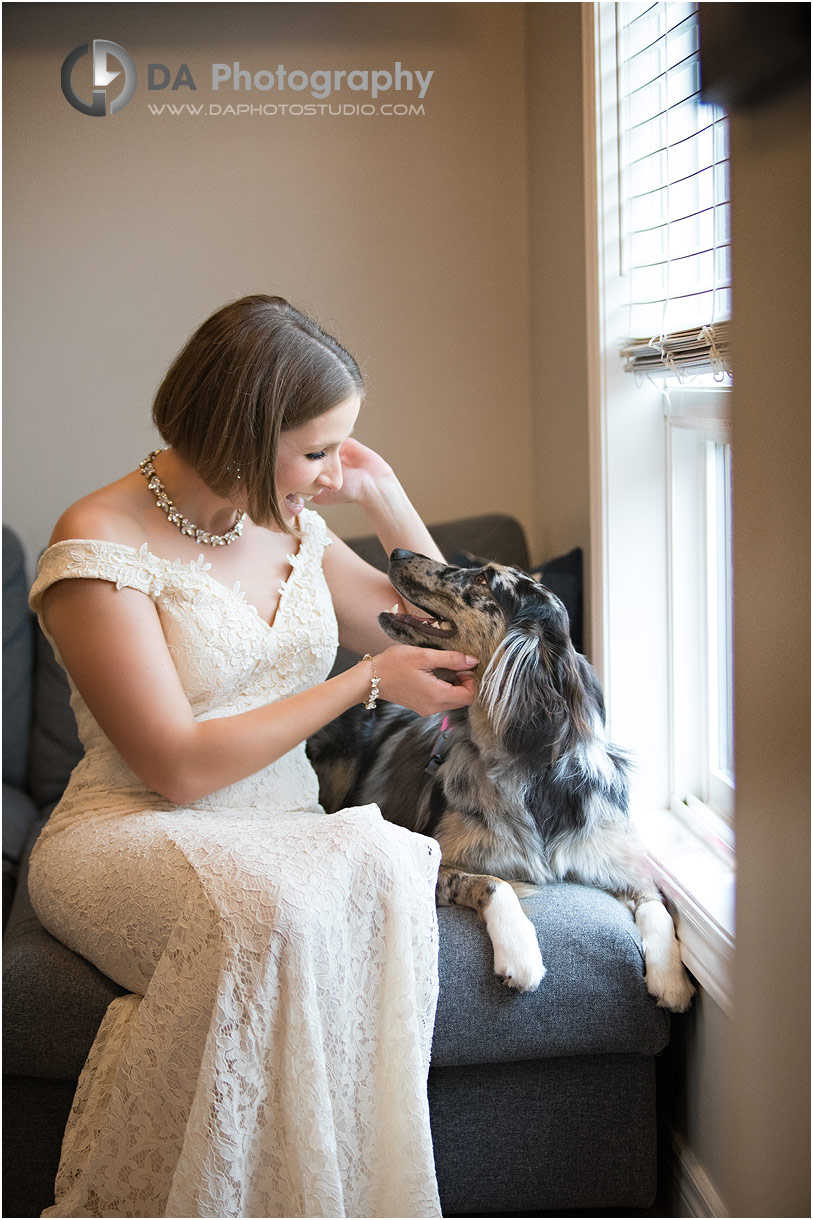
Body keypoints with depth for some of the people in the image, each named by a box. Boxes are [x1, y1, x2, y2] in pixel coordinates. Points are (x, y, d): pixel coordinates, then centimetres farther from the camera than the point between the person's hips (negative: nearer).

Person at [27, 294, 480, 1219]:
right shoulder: (99, 544, -10)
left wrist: (387, 498, 8)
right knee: (269, 901, -39)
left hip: (284, 832, 5)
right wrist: (366, 682, -12)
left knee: (383, 859, -32)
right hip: (128, 836, -5)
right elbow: (180, 766, -16)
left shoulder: (289, 525, 11)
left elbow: (439, 644, 21)